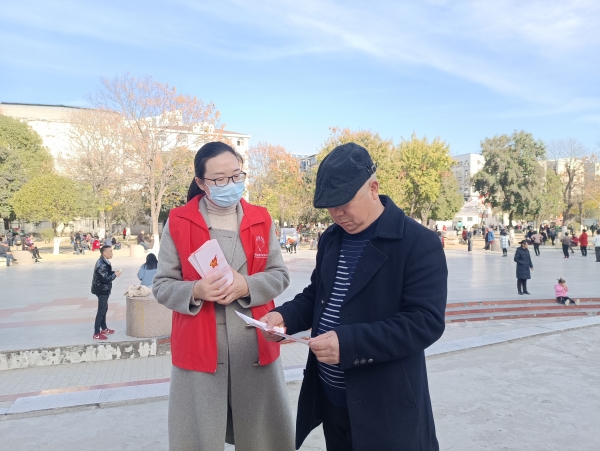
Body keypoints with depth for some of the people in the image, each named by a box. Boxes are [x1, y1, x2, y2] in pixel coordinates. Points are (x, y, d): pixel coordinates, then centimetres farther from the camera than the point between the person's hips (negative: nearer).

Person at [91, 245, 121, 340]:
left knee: (104, 309, 21)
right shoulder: (101, 265, -25)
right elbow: (105, 279, -27)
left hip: (104, 289, 10)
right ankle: (96, 334, 1)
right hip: (102, 290, -10)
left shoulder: (104, 262, 6)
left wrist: (113, 272, 2)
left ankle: (104, 328, 35)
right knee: (101, 311, -5)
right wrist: (115, 275, -14)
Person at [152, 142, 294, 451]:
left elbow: (280, 275, 3)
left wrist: (248, 285, -16)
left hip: (255, 346, 2)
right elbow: (162, 286, -1)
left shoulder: (260, 219, 4)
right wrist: (195, 291, -21)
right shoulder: (178, 222, -2)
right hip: (199, 347, -1)